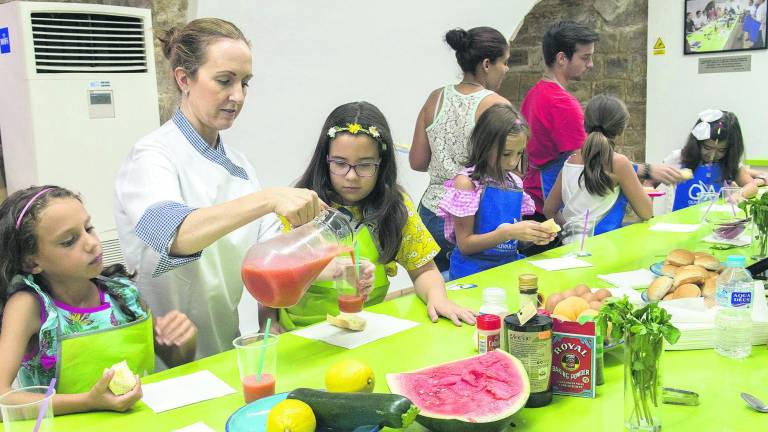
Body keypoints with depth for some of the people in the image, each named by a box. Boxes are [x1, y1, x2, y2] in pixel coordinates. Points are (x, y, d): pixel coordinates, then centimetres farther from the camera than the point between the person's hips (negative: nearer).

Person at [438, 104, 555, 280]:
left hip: (510, 264, 6)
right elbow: (464, 244, -9)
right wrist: (508, 232, -19)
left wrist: (533, 235, -3)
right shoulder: (467, 183, -9)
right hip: (474, 269, -6)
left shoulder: (515, 182, 9)